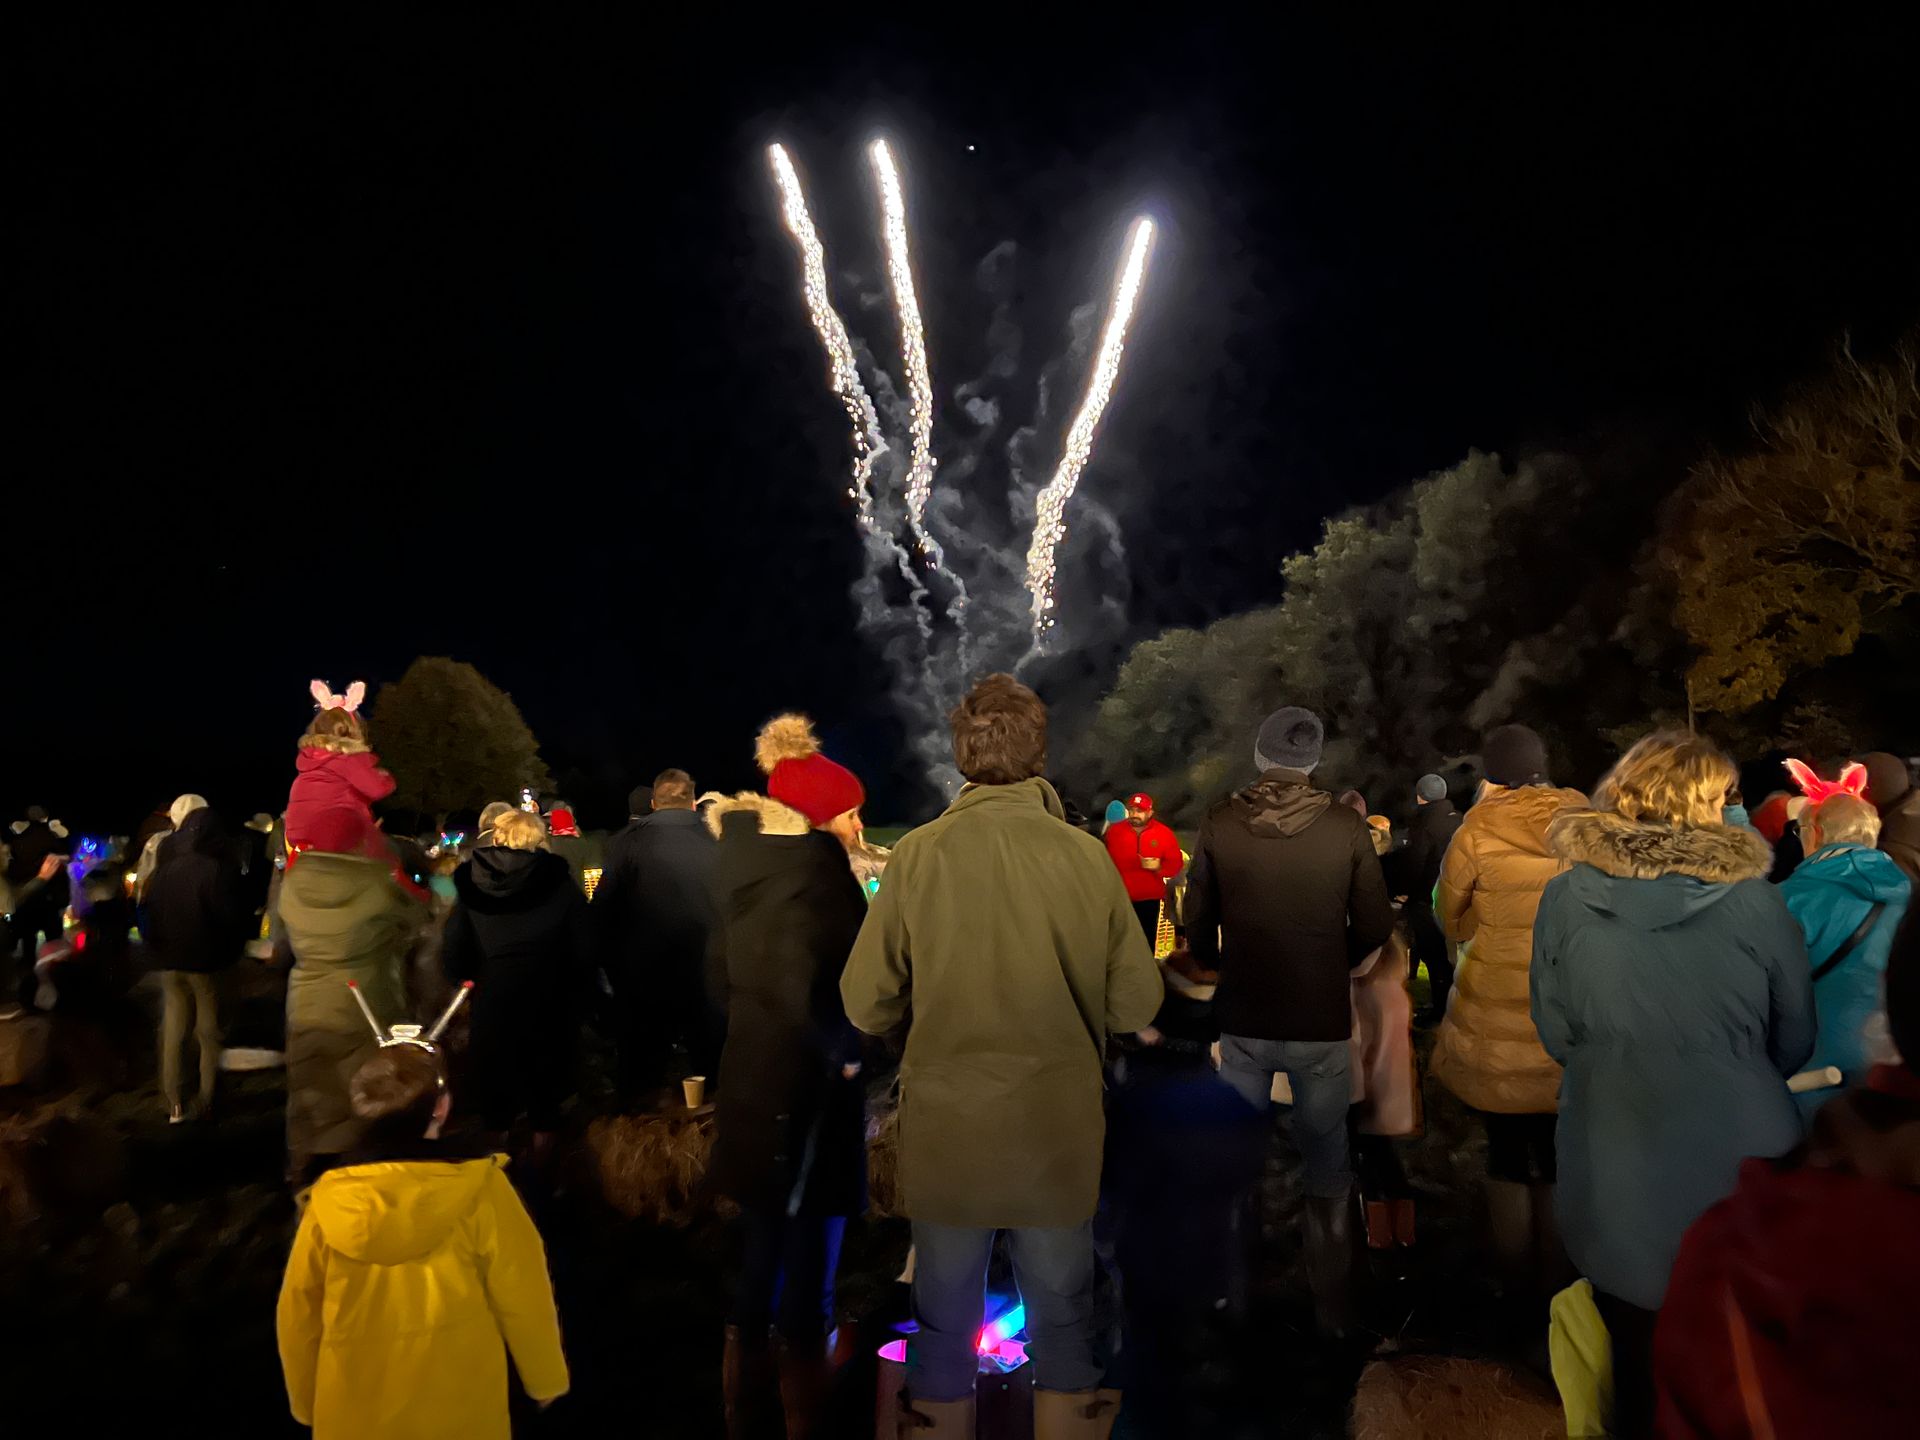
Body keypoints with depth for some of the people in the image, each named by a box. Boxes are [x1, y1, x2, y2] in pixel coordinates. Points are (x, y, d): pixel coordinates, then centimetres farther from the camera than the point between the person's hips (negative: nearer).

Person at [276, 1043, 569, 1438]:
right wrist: (545, 1378, 4)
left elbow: (298, 1316, 0)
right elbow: (522, 1298, -13)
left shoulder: (329, 1203, -12)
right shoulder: (480, 1191, -21)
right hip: (458, 1408, -2)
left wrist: (305, 1402, 17)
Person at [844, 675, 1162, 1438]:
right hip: (1060, 1127, 1)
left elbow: (865, 1004, -8)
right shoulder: (1088, 855, -10)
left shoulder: (918, 852, -12)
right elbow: (1136, 1004, -4)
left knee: (945, 1319, 18)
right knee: (1062, 1315, 19)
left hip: (947, 1127, 0)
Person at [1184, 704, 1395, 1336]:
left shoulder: (1219, 824, -9)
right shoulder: (1347, 828, -11)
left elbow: (1197, 923, -1)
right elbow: (1374, 928, -5)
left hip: (1243, 1021, 1)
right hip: (1322, 1022, -1)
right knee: (1328, 1178, 15)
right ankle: (1332, 1312, 26)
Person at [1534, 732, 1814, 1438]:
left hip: (1615, 1190, 1)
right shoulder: (1755, 902, -13)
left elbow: (1557, 1035, -2)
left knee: (1641, 1376, 19)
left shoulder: (1565, 897, -11)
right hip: (1741, 1173, 0)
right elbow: (1794, 1045, 1)